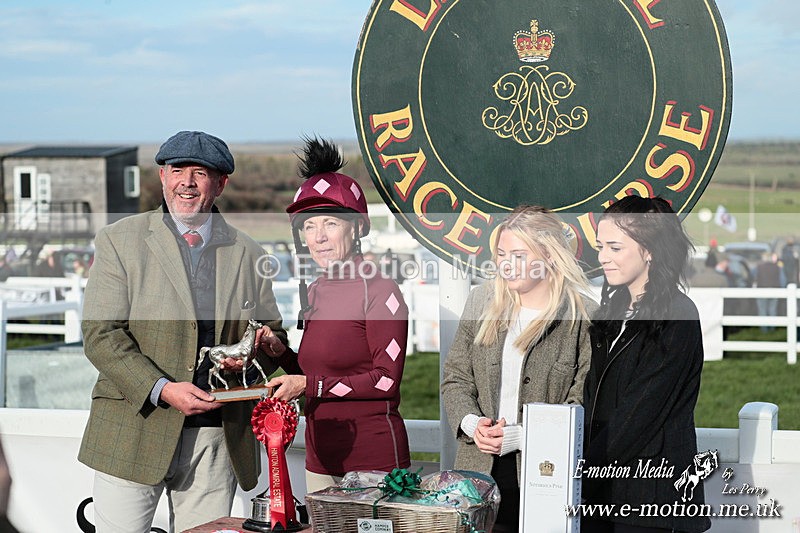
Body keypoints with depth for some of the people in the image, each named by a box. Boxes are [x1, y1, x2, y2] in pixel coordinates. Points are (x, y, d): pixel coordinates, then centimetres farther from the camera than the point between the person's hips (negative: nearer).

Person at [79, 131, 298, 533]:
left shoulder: (247, 254, 12)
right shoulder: (119, 240, 3)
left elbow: (273, 333, 20)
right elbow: (100, 334, -4)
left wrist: (265, 346, -6)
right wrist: (162, 389, -17)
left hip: (218, 437, 2)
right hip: (134, 433, -2)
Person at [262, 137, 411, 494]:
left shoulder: (378, 291, -11)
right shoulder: (315, 293, 11)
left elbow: (386, 381, -14)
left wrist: (308, 385, -13)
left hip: (373, 456, -7)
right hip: (320, 457, 7)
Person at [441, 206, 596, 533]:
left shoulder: (583, 316, -6)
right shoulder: (482, 302, 10)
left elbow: (583, 403, -10)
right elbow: (456, 378, 12)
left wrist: (519, 436, -15)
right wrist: (471, 422, -8)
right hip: (479, 469, 4)